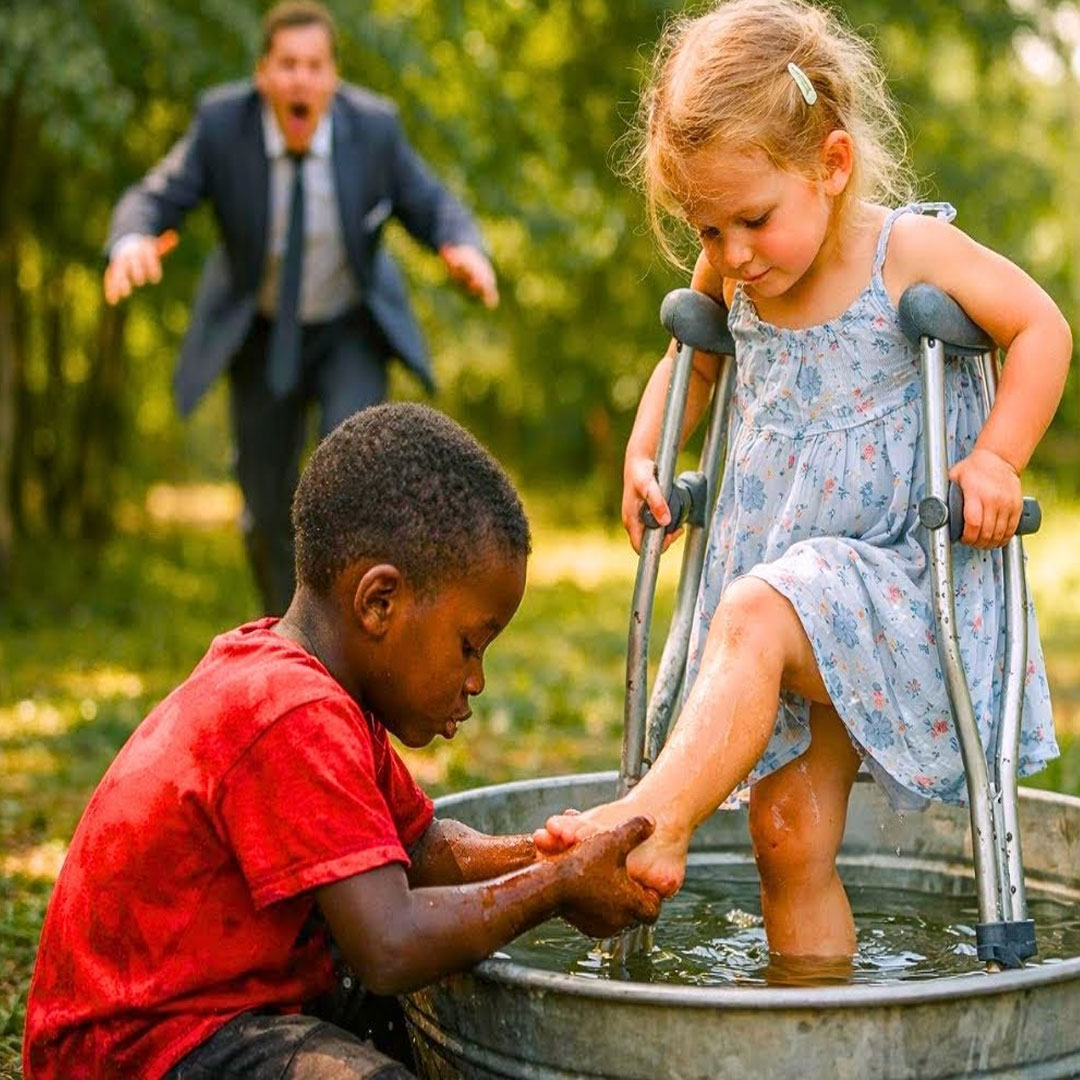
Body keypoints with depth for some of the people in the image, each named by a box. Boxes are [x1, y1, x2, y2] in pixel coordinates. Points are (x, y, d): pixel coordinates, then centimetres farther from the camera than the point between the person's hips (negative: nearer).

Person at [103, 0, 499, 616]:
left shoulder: (374, 126, -20)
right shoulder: (222, 121, -20)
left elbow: (433, 208, -10)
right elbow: (152, 200, -18)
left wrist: (465, 248, -34)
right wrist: (132, 242, -43)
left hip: (351, 331, -1)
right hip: (260, 332, 1)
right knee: (268, 510, 9)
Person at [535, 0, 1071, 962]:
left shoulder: (912, 252, -10)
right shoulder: (730, 280, 5)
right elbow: (691, 361, 25)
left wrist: (994, 459, -12)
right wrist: (643, 457, 10)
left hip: (896, 579, -5)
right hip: (780, 582, 5)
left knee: (754, 618, -36)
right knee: (789, 840, 2)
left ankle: (655, 821, -39)